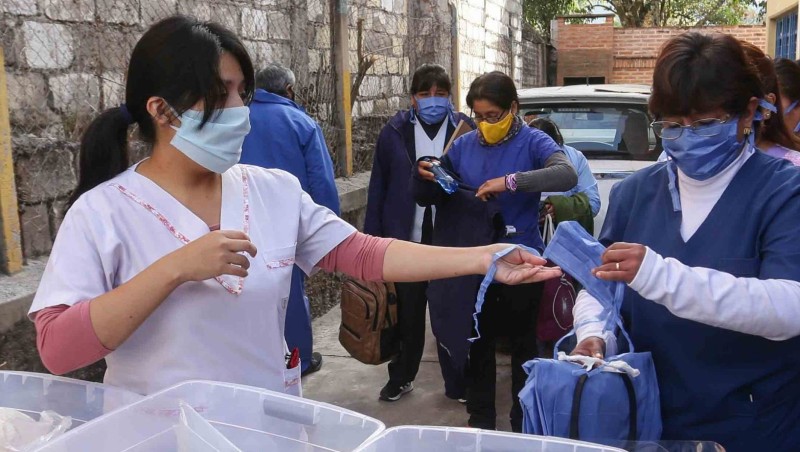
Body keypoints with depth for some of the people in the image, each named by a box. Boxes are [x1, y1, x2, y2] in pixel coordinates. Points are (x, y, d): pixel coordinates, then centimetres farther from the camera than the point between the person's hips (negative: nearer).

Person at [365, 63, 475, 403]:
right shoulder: (395, 132, 0)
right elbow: (378, 188, 2)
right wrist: (373, 239, -1)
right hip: (406, 239, 1)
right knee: (406, 314, 14)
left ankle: (458, 384, 24)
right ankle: (400, 378, 30)